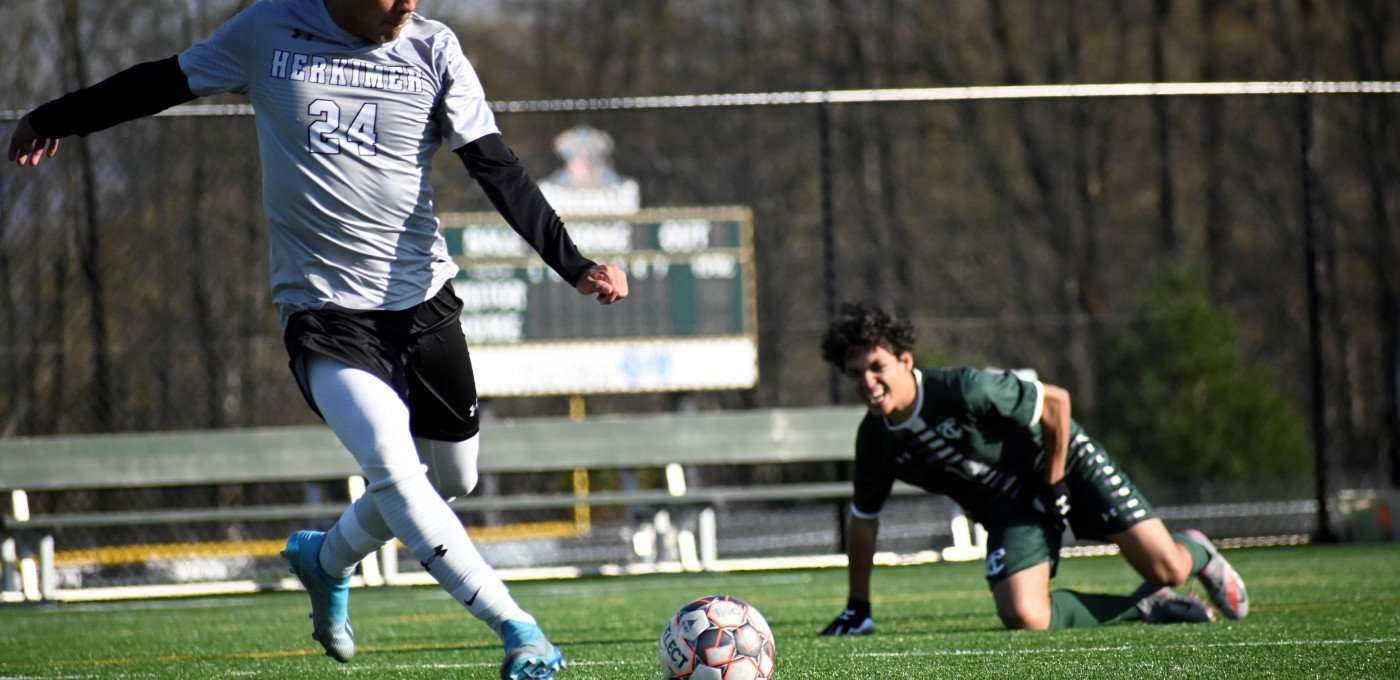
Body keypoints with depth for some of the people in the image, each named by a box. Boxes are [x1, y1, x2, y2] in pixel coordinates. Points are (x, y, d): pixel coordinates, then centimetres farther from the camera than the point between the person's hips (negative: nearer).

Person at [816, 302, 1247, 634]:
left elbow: (1057, 402, -17)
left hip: (1064, 462, -4)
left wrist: (1053, 485, -12)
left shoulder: (965, 390, -28)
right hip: (1010, 510, 4)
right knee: (1024, 618, -22)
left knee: (1167, 569, -15)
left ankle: (1197, 553, 26)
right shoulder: (875, 441, -11)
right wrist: (857, 609, 9)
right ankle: (1145, 607, 0)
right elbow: (864, 520, 6)